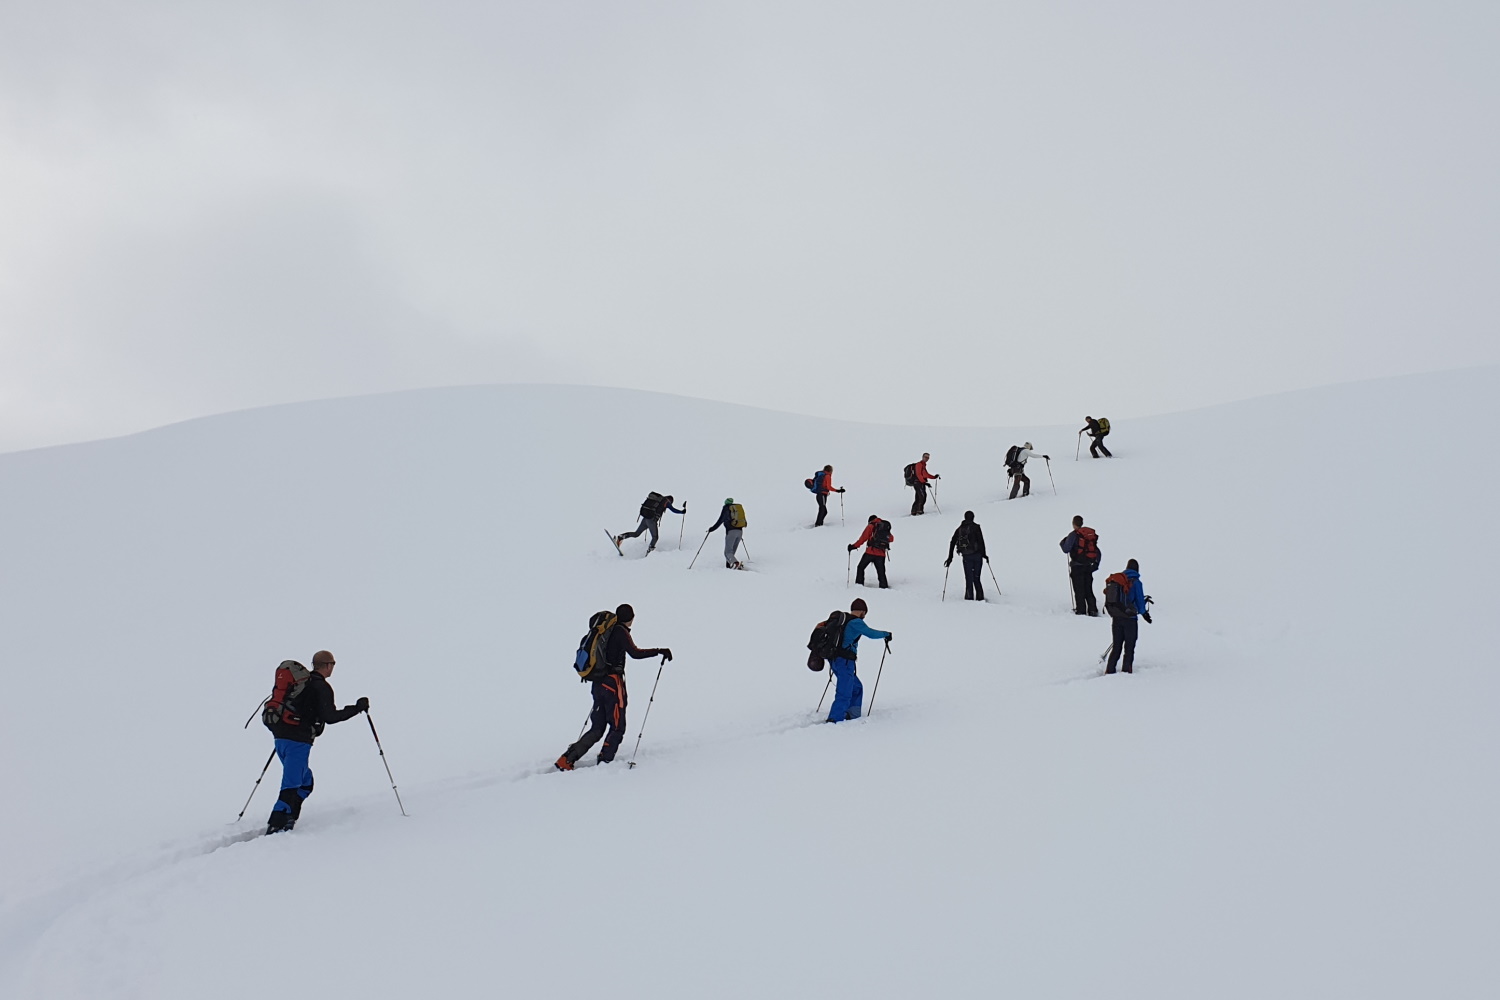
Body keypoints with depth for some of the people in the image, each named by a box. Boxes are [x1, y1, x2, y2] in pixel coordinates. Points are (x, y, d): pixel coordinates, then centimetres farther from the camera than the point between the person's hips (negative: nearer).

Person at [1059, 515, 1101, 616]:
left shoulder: (1073, 535, -10)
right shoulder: (1092, 533, 8)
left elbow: (1066, 549, -13)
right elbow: (1097, 551, 10)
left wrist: (1062, 542, 8)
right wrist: (1096, 564, 16)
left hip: (1077, 566, -5)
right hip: (1088, 566, 5)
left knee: (1079, 591, -1)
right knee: (1088, 590, 12)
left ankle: (1081, 611, -3)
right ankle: (1093, 610, 6)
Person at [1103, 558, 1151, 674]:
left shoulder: (1115, 579, 7)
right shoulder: (1135, 582, -10)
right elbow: (1139, 601, -7)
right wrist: (1144, 613, 12)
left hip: (1116, 618, 5)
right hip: (1129, 618, -5)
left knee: (1117, 645, 14)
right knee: (1129, 647, 5)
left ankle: (1109, 670, 10)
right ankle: (1126, 670, 3)